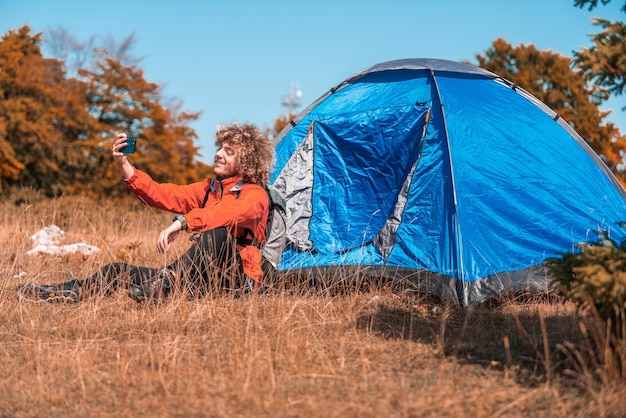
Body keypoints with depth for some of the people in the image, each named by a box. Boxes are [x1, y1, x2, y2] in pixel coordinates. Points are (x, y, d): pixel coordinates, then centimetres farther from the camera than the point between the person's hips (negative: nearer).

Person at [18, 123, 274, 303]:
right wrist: (124, 166, -4)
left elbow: (231, 212, -26)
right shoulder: (209, 188, 21)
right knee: (118, 271, -2)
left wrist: (182, 223, -39)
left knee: (218, 233, -38)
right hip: (203, 278, 7)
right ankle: (71, 292, -21)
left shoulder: (255, 195, -2)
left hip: (238, 279, -7)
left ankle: (162, 286, -44)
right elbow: (162, 195, 8)